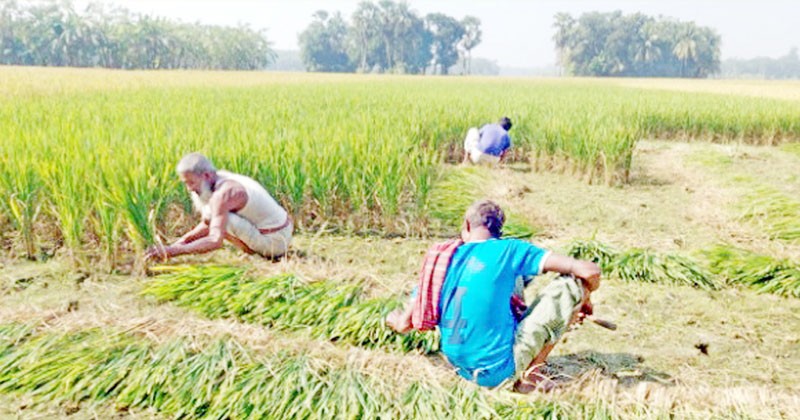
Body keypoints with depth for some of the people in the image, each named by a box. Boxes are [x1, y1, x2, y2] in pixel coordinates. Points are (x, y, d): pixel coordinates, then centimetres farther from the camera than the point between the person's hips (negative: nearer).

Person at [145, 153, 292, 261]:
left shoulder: (222, 194, -24)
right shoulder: (220, 179, 5)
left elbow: (215, 241, -33)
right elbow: (207, 226, 12)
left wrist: (172, 251, -31)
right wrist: (183, 240, -3)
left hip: (273, 242, -9)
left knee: (210, 212, -19)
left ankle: (253, 252, -4)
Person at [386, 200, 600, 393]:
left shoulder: (442, 259, 4)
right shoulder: (510, 249, -7)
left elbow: (403, 324, 5)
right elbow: (589, 271, -11)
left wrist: (394, 318, 29)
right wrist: (584, 301, 12)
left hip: (462, 369, 6)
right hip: (500, 372, -6)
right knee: (572, 282, 2)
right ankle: (529, 376, 2)